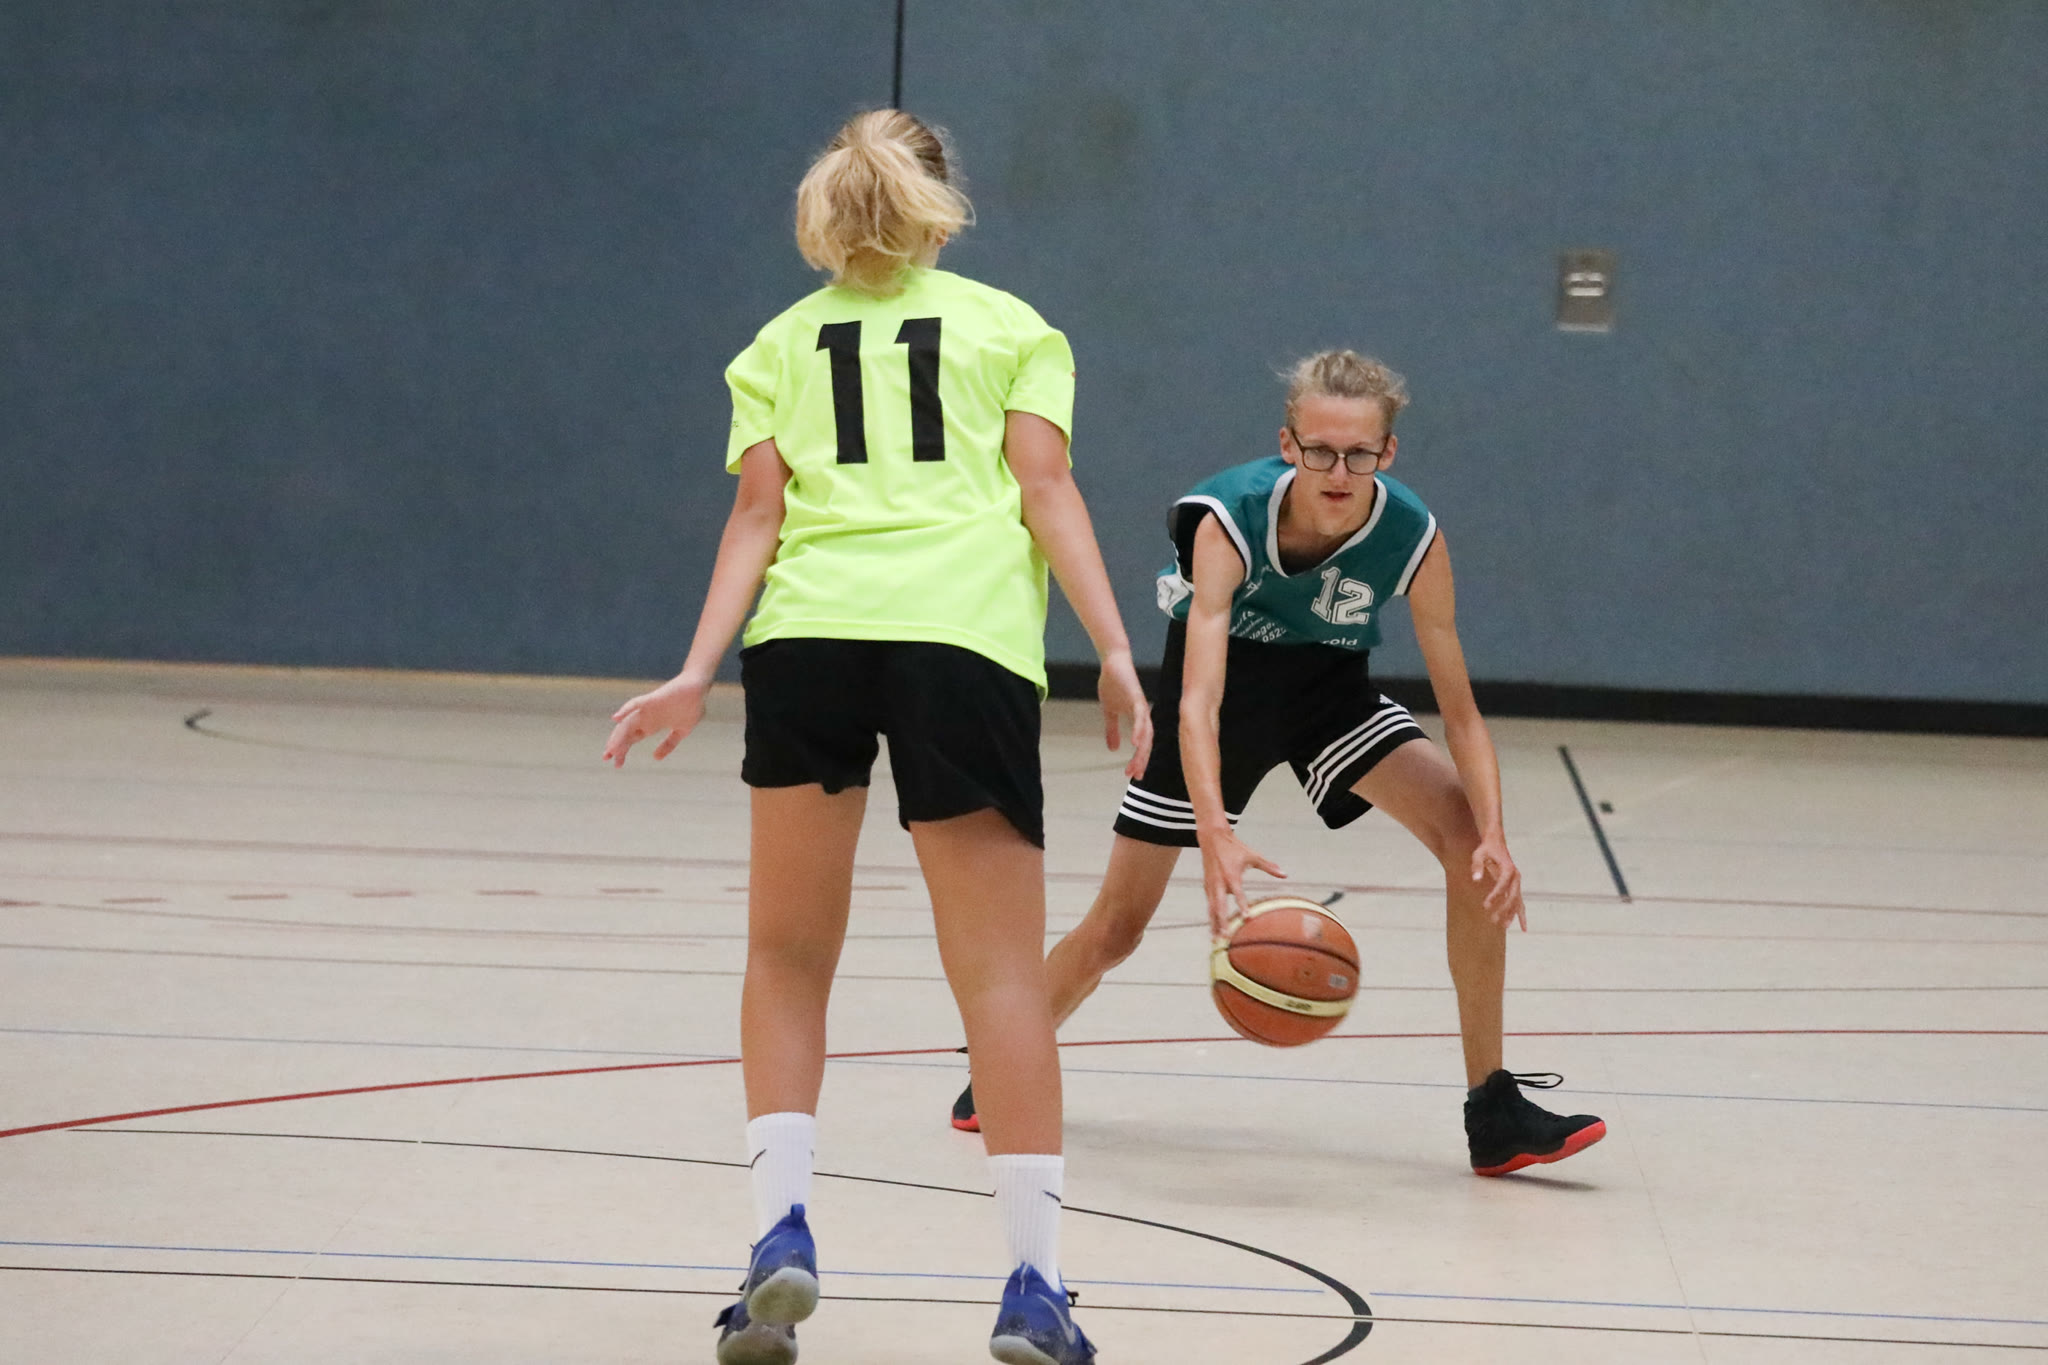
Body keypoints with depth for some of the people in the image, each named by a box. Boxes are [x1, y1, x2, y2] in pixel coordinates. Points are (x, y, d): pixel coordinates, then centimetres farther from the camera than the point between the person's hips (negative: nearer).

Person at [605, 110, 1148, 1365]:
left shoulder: (781, 345, 22)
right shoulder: (1013, 328, 18)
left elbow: (758, 515, 8)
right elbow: (1046, 488, 4)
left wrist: (698, 675, 2)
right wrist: (1115, 652, -1)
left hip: (806, 631, 1)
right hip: (964, 640, -1)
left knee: (789, 954, 14)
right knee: (1001, 971, 1)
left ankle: (784, 1229, 0)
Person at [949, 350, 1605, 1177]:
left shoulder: (1412, 538, -28)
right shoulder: (1229, 521, -35)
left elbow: (1459, 712, -21)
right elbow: (1199, 701, -42)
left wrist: (1494, 834, -38)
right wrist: (1217, 839, -57)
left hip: (1329, 684, 2)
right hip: (1224, 682, -2)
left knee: (1467, 838, -20)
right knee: (1116, 928, 0)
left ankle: (1492, 1108, -13)